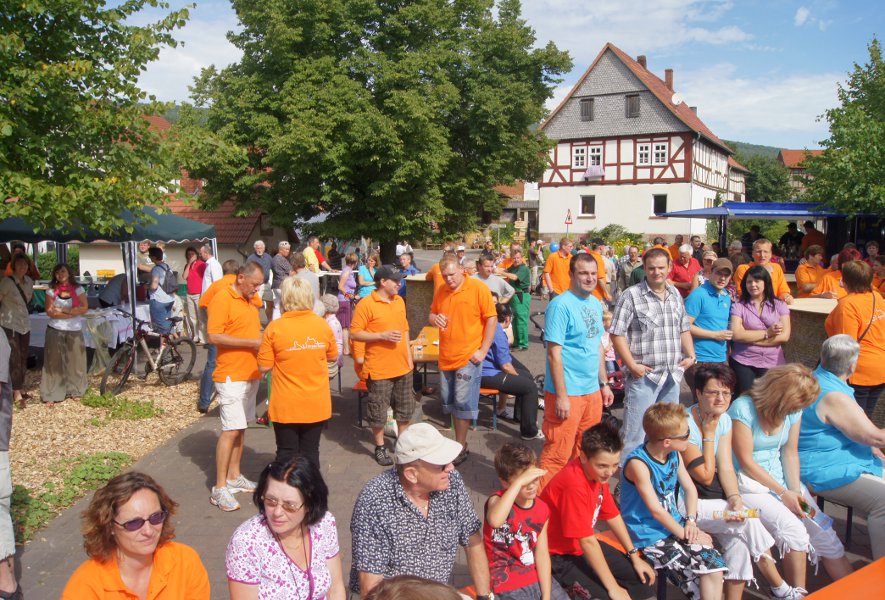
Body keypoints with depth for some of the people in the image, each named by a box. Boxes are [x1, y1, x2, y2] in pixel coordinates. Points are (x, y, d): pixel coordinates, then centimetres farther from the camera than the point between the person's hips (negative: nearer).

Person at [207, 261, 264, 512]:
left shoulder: (251, 300, 13)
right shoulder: (222, 299, -12)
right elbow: (214, 336, -18)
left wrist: (263, 340, 5)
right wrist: (251, 342, -19)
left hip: (251, 374, 8)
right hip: (231, 375, -8)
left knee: (241, 428, 14)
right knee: (230, 430, -8)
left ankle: (234, 476, 24)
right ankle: (220, 488, -2)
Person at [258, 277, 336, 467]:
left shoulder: (274, 328, -13)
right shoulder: (323, 325, -5)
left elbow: (264, 367, -9)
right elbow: (333, 357, 8)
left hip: (286, 406, -2)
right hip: (316, 404, 2)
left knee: (287, 454, 10)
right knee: (310, 452, 13)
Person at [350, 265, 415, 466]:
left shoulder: (399, 301, 7)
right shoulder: (366, 304, -13)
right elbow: (355, 333, -15)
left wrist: (408, 355, 11)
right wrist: (383, 335, -22)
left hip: (403, 366, 6)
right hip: (379, 369, -6)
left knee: (405, 409, 17)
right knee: (378, 411, 6)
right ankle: (380, 448, 23)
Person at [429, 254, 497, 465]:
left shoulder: (478, 289, -10)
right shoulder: (441, 292, 6)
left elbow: (492, 319, -9)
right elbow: (431, 316, 18)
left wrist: (483, 350, -13)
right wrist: (434, 318, -7)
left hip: (468, 357, -6)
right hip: (446, 357, 6)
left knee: (463, 403, -1)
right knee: (450, 401, 13)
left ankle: (460, 448, 11)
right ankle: (460, 441, 29)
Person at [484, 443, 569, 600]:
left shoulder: (542, 508, 0)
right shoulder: (497, 500, -16)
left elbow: (542, 554, -1)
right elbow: (495, 521, -41)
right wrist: (519, 482, -39)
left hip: (537, 575, 5)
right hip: (507, 581, -5)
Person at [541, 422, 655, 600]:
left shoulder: (598, 472, -4)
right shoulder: (574, 484, -32)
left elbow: (612, 516, 10)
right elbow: (587, 542, -28)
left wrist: (634, 556, 11)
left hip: (585, 545, 9)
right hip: (559, 556, -9)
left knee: (643, 579, 8)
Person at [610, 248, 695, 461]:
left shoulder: (675, 295, 11)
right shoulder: (631, 296, -9)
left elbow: (684, 329, 20)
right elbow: (617, 334, -12)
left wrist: (690, 356, 6)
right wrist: (632, 365, -16)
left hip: (672, 374, 7)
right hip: (643, 376, -6)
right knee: (636, 430, -3)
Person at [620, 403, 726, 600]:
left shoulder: (674, 454, 3)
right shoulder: (638, 464, -22)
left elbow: (690, 489, 11)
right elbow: (655, 510, -19)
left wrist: (691, 521, -4)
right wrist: (684, 534, -13)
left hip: (674, 524, 7)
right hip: (648, 535, -7)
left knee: (714, 566, -12)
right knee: (692, 575, -20)